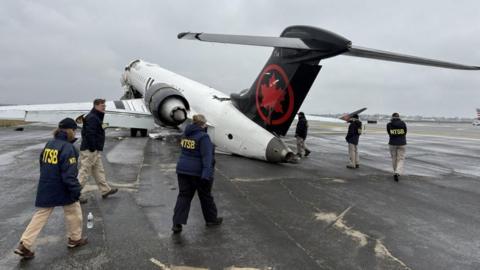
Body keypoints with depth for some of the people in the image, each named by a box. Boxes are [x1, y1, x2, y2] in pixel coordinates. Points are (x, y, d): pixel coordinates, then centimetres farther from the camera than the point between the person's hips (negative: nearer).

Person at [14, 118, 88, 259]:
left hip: (45, 188, 7)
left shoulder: (48, 144, 6)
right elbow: (69, 174, -22)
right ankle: (75, 239, 27)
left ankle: (24, 245, 10)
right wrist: (76, 190, -16)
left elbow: (43, 166, 17)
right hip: (62, 189, -7)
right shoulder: (68, 148, -19)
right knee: (73, 212, 14)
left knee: (40, 215, 13)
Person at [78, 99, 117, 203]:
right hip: (89, 151, -11)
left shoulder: (97, 117, 17)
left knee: (99, 171, 16)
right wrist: (93, 148, -23)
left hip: (95, 151, 11)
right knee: (84, 172, -3)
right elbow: (89, 134, -24)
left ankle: (105, 190, 25)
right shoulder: (92, 118, -16)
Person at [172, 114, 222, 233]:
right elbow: (206, 156, -24)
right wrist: (206, 174, -29)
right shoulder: (203, 137, -18)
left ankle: (177, 223, 1)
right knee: (206, 196, 12)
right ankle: (211, 219, 29)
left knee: (183, 196, 8)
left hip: (183, 170, 6)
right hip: (199, 172, -6)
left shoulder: (186, 134, 6)